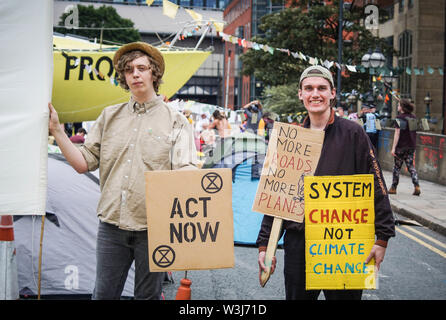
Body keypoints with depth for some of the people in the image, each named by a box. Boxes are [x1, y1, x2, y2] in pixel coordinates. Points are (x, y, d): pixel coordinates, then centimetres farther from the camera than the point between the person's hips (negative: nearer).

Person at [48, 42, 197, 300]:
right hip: (112, 223, 3)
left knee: (149, 295, 8)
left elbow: (186, 172, -7)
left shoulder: (175, 121, 3)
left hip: (153, 227, -3)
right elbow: (84, 163, 11)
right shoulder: (110, 117, 14)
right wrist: (56, 130, 3)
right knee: (104, 294, 7)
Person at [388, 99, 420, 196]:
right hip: (411, 146, 6)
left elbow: (397, 133, -16)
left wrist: (393, 148, -15)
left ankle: (393, 188, 14)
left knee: (397, 167, 6)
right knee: (411, 166, 9)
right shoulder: (413, 117, 8)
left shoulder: (400, 117, -12)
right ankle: (417, 187, -5)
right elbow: (413, 132, 14)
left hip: (401, 146, -6)